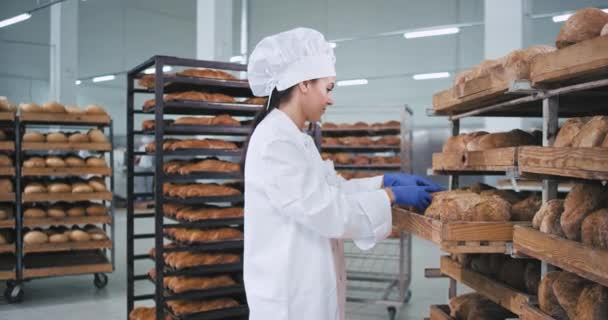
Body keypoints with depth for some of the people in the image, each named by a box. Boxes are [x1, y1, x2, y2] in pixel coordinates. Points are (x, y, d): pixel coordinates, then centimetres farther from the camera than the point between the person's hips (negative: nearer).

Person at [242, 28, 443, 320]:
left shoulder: (295, 138, 10)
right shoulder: (275, 142, -22)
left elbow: (333, 188, 13)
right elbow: (326, 212, -23)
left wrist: (388, 181, 5)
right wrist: (392, 195, -13)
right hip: (289, 289, -9)